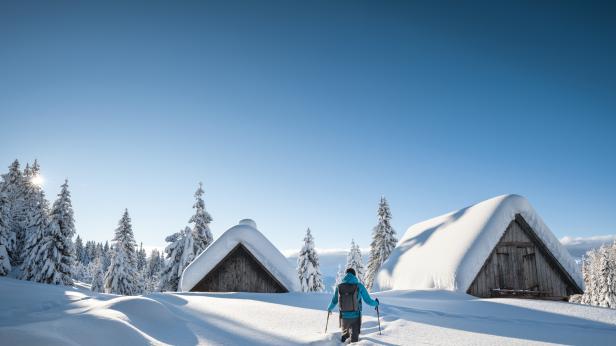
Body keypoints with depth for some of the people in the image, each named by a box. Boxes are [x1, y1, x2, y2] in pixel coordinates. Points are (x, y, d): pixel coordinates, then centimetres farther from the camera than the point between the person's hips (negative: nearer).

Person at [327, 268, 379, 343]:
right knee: (354, 337, 13)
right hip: (356, 317, -2)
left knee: (345, 335, 25)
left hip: (344, 316, 2)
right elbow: (368, 300, -2)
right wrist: (376, 303, 19)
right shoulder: (359, 286, -9)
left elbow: (334, 301, 7)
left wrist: (329, 308, 29)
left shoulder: (339, 286, -3)